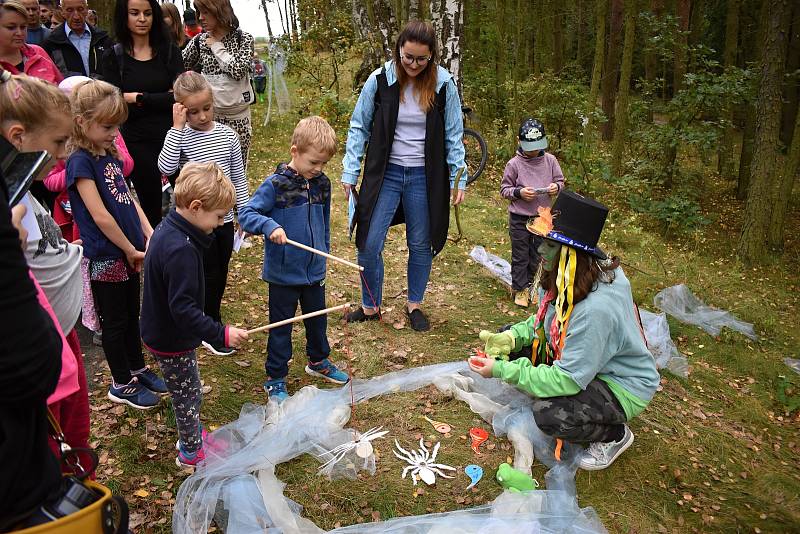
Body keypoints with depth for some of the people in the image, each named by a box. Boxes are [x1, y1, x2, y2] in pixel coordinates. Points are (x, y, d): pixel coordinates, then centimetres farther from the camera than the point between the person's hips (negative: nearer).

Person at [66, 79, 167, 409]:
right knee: (114, 322, 8)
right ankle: (121, 384, 24)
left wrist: (150, 235, -2)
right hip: (105, 257, -8)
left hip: (130, 252, 8)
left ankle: (138, 369, 38)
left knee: (132, 315, 21)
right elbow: (100, 215, -20)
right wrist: (131, 250, -14)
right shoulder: (80, 162, -16)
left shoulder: (110, 154, 9)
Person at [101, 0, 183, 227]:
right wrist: (162, 99, -9)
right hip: (138, 142, 0)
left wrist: (138, 98, -10)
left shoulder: (169, 50, 5)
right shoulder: (113, 56, 2)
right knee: (151, 208, 7)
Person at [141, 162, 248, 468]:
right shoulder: (181, 250, -32)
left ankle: (192, 436, 46)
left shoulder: (167, 230, 0)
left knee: (187, 393, 26)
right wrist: (221, 334, -30)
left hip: (160, 333, 9)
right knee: (188, 395, 12)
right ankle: (191, 452, 32)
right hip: (172, 341, -9)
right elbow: (183, 308, -32)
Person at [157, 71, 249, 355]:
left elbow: (238, 177, 8)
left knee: (220, 274, 15)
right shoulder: (179, 136, -8)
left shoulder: (227, 135, 1)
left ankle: (208, 320, 34)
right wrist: (178, 127, -24)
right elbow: (166, 167, -27)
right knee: (210, 275, 3)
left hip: (224, 218, 4)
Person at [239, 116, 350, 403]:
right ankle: (275, 379, 26)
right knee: (281, 328, 9)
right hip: (283, 273, -5)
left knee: (317, 319, 22)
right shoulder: (275, 185, -16)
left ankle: (318, 360, 46)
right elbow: (246, 214, -17)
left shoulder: (322, 183, 2)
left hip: (314, 271, 5)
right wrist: (269, 226, -35)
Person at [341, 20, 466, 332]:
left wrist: (459, 178, 0)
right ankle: (370, 307, 18)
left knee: (421, 245, 11)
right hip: (385, 174, 0)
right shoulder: (379, 80, -6)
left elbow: (453, 136, 3)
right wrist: (350, 173, -1)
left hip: (424, 177, 1)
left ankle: (414, 305, 30)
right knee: (369, 244, -2)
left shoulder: (444, 84, -5)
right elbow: (359, 128, 2)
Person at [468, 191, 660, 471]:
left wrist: (502, 370, -30)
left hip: (622, 387, -8)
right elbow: (542, 320, 5)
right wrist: (511, 338, -15)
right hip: (581, 361, 8)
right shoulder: (564, 280, -13)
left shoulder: (596, 309, -38)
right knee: (506, 340, -3)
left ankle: (615, 435, 0)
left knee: (548, 414, -32)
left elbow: (567, 380, -33)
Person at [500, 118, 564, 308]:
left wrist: (556, 187, -14)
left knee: (537, 255, 14)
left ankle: (531, 286, 31)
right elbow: (504, 189, -3)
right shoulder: (514, 164, -9)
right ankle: (520, 289, 20)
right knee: (520, 256, 7)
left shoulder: (550, 160, -1)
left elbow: (560, 181, 9)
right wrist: (519, 192, -21)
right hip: (519, 218, -3)